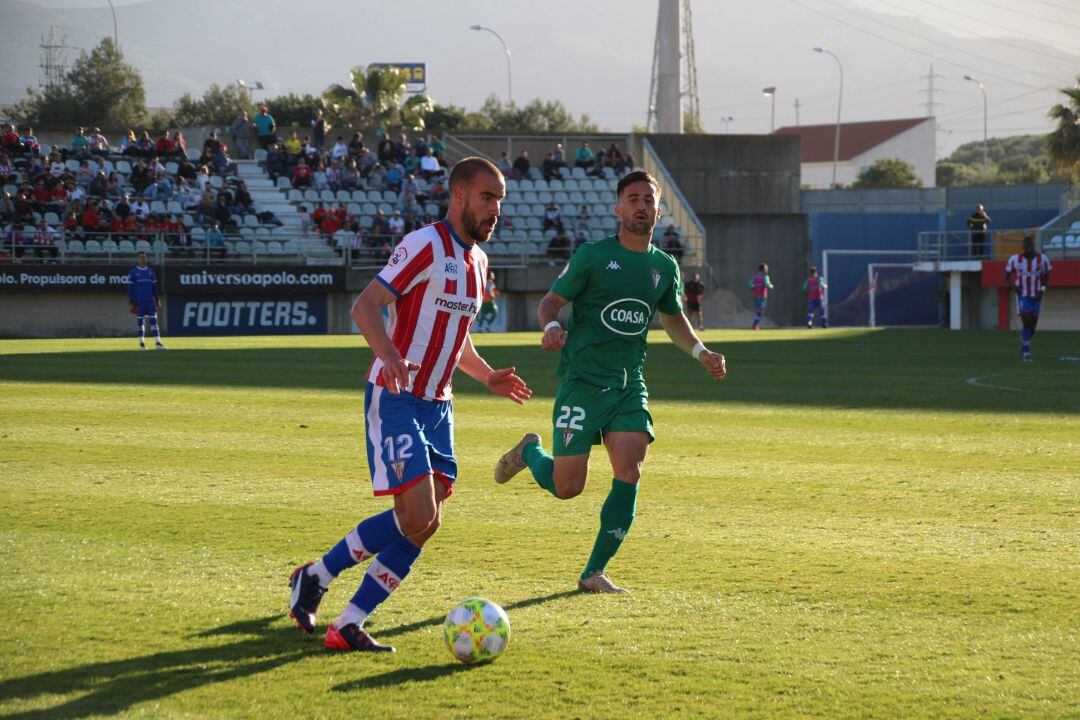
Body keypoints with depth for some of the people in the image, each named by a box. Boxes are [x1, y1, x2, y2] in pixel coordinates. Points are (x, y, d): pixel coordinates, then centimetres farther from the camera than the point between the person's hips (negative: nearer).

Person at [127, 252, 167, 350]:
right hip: (139, 300, -3)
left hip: (150, 300, 3)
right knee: (140, 320, 1)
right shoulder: (133, 272, 0)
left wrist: (157, 299, 11)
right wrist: (131, 301, -7)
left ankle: (158, 342, -9)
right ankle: (141, 342, 10)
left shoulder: (150, 271, 12)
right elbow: (130, 287, -1)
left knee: (154, 320, -4)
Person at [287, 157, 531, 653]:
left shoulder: (477, 260, 15)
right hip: (395, 401, -8)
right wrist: (391, 357, -36)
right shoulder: (426, 245, -12)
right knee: (420, 519, -16)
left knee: (420, 522, 0)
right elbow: (364, 306, -19)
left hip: (437, 406, 8)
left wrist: (486, 376, 16)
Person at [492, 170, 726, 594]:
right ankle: (529, 451, 31)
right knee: (567, 487, -5)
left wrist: (701, 352, 11)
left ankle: (594, 572, -3)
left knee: (629, 475, -13)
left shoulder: (665, 267, 10)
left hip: (629, 385, 4)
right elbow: (551, 300, -2)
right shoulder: (593, 255, -5)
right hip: (583, 381, -4)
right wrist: (551, 326, -24)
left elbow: (673, 319, 27)